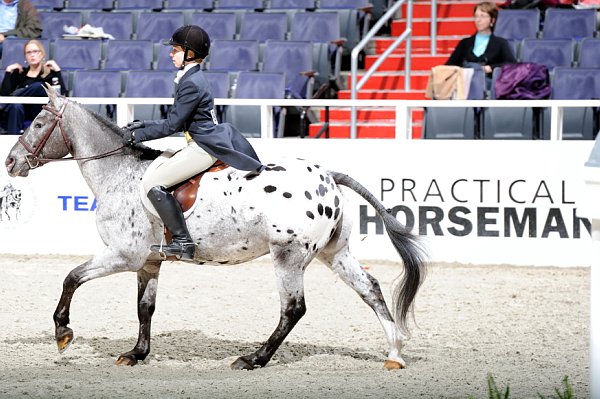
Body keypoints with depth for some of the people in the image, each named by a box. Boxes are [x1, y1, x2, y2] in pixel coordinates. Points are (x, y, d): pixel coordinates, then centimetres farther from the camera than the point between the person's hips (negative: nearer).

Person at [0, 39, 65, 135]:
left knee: (39, 86, -28)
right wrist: (8, 71, 5)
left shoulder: (50, 73, 13)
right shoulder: (19, 72, 21)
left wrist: (57, 71, -5)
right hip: (19, 112, 2)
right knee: (16, 106, -36)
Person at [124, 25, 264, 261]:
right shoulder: (193, 79, 16)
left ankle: (182, 242, -20)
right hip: (209, 143, 11)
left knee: (152, 182, -15)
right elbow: (178, 121, 20)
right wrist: (144, 126, 15)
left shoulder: (191, 84, -15)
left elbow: (172, 125, -15)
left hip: (203, 148, -11)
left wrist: (139, 135, -8)